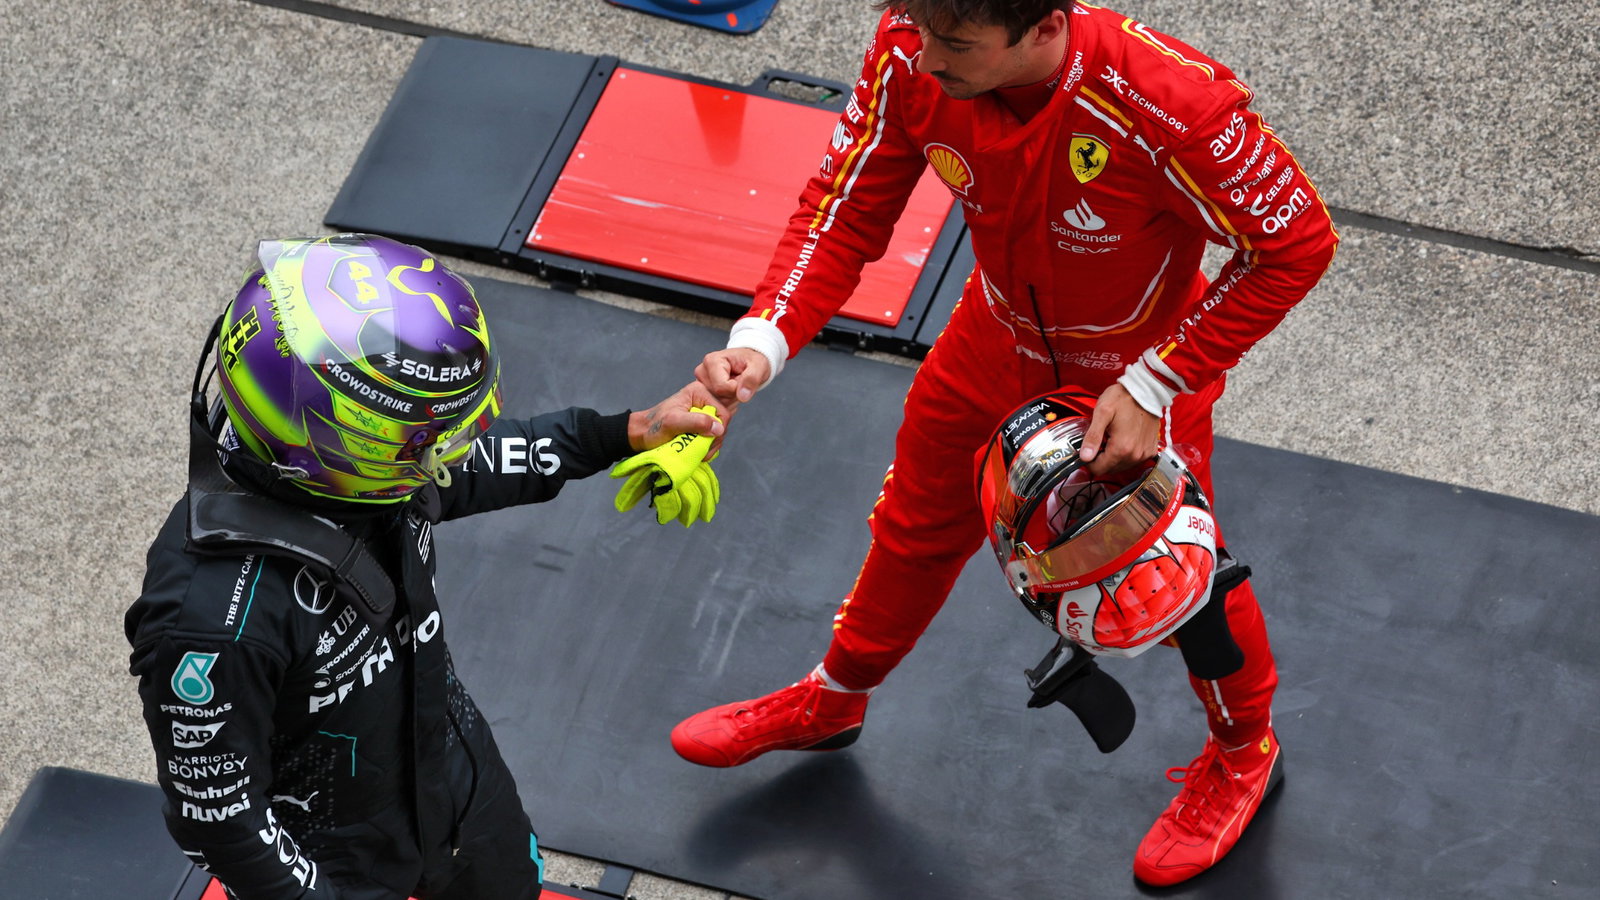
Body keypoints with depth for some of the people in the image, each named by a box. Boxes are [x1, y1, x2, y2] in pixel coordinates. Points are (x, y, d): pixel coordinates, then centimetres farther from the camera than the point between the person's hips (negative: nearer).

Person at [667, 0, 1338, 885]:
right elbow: (845, 208, -17)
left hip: (1139, 373, -4)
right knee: (916, 527, 26)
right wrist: (763, 340, -34)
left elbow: (1296, 244, -28)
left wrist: (1153, 387, -27)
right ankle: (833, 700, 56)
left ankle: (1242, 753, 50)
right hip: (998, 341, 5)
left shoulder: (1167, 103, -42)